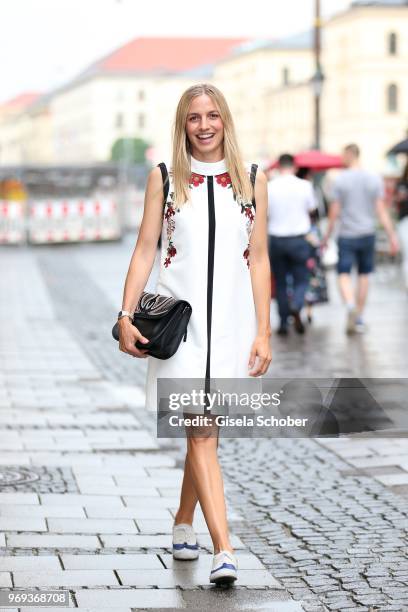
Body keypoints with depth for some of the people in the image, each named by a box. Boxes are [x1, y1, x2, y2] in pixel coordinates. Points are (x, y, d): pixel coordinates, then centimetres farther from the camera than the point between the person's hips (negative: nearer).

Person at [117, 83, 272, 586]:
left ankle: (183, 523, 32)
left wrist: (263, 332, 1)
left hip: (230, 319, 2)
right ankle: (223, 551, -14)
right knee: (201, 431, -9)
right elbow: (145, 249, 3)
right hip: (178, 316, -2)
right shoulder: (164, 179, 4)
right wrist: (127, 316, -5)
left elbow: (258, 259, 6)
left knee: (204, 429, 10)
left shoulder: (251, 180, 6)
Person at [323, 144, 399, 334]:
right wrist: (392, 236, 0)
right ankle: (359, 318, 19)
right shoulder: (374, 179, 0)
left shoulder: (340, 179, -7)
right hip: (368, 233, 3)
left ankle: (350, 305, -27)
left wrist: (327, 235, 6)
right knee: (364, 274, 13)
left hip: (347, 235, -3)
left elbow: (334, 212, -5)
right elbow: (381, 211, -3)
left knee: (344, 274, 1)